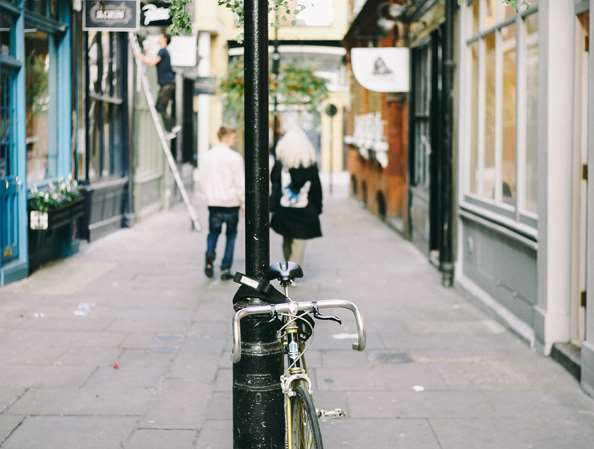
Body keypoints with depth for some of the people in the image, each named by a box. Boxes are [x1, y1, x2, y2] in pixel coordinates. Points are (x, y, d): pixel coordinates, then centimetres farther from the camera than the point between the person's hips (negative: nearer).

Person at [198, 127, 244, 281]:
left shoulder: (208, 156, 3)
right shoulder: (234, 157, -12)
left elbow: (202, 179, 10)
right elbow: (240, 183, -12)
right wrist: (243, 201, -2)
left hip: (213, 202, 4)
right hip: (231, 202, -4)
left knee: (213, 232, 19)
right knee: (231, 235, 11)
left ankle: (210, 254, -10)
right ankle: (225, 269, 9)